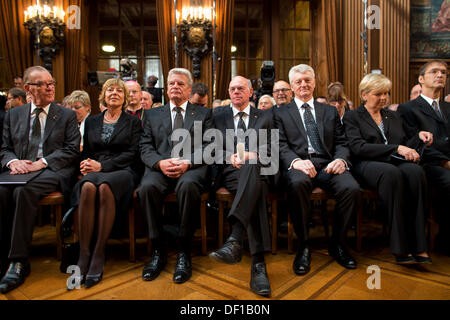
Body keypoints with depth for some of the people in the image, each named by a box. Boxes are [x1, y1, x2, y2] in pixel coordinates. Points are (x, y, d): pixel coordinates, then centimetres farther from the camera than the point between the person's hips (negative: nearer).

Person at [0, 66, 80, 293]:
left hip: (53, 172, -3)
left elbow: (71, 150, -1)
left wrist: (42, 162, -14)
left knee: (24, 191, -33)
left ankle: (19, 261, -27)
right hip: (20, 170, 4)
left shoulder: (67, 115, 9)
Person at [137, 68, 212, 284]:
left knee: (188, 185, -36)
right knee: (147, 187, -32)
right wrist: (160, 162, -11)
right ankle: (158, 251, -15)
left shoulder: (203, 114, 18)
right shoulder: (152, 115, 23)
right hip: (160, 167, 2)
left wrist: (187, 162, -14)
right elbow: (145, 147, 11)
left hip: (192, 167, -1)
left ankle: (184, 252, -21)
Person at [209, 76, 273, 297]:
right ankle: (258, 264, -44)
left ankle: (234, 241, -53)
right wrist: (230, 155, -11)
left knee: (251, 167, -40)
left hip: (257, 169, 1)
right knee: (255, 190, -37)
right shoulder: (218, 115, 23)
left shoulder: (264, 117, 24)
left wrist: (253, 155, -11)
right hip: (229, 171, 0)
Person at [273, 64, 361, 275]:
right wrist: (295, 161, -19)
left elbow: (341, 142, 15)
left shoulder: (330, 112, 24)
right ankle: (304, 246, -17)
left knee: (352, 188, -28)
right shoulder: (281, 113, 16)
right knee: (297, 183, -38)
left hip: (327, 164, 3)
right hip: (298, 165, -2)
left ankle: (337, 244, -3)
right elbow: (281, 145, 2)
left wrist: (340, 159, -9)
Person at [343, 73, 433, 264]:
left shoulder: (393, 116, 27)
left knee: (415, 171, -31)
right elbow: (358, 147, -8)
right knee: (391, 173, -38)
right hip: (367, 165, -4)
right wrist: (396, 148, -15)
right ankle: (401, 248, -32)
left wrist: (419, 137, 5)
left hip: (395, 164, 5)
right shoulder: (352, 117, 9)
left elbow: (404, 147, 26)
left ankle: (418, 246, -30)